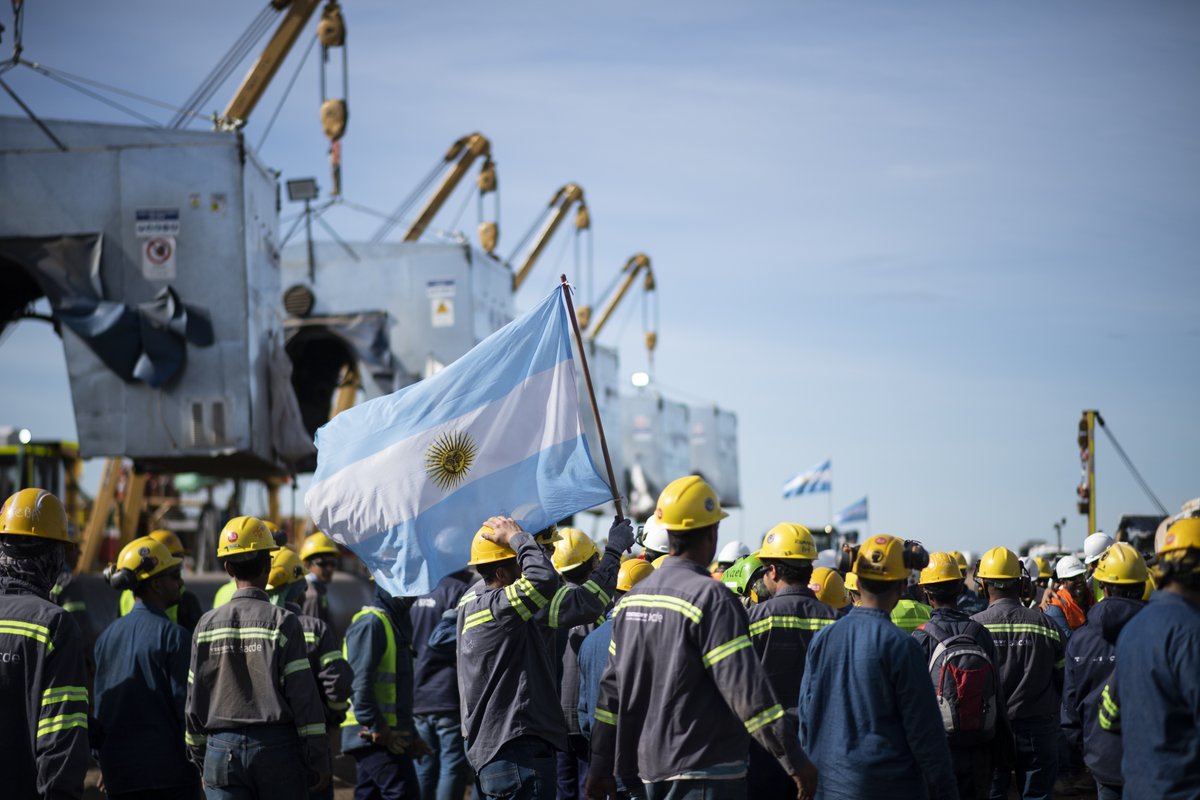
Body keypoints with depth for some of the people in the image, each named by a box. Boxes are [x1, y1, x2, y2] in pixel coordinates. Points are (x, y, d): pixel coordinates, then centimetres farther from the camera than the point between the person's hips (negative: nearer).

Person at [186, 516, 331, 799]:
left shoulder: (207, 626, 4)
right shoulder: (282, 622, -6)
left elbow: (194, 699, 8)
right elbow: (304, 698, -7)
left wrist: (199, 759, 18)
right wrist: (318, 761, -2)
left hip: (222, 748, 2)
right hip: (276, 745, -2)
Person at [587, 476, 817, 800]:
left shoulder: (632, 598, 10)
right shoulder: (710, 598, -14)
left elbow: (613, 686, 15)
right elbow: (745, 688, -18)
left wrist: (601, 765, 21)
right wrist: (795, 761, -14)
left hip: (650, 763, 8)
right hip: (706, 766, -8)